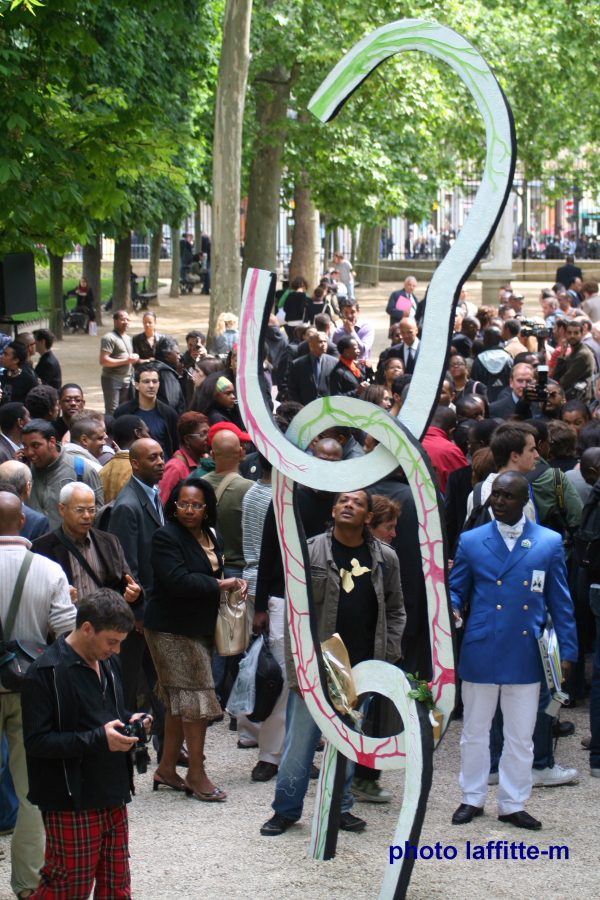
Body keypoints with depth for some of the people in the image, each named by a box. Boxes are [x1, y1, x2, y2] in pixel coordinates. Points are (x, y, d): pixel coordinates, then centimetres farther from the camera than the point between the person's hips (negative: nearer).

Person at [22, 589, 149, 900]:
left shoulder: (107, 663, 11)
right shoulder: (46, 673, -16)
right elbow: (37, 742, -19)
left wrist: (129, 720, 4)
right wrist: (98, 740, -24)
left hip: (113, 797, 8)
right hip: (72, 803, -8)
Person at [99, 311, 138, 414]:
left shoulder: (128, 338, 20)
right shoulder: (109, 338, -9)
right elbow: (103, 361, -19)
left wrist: (134, 359, 10)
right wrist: (126, 360, -17)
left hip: (127, 381, 8)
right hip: (112, 379, -8)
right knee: (112, 412, -11)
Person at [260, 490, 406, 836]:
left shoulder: (385, 558, 4)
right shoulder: (310, 553, -4)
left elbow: (395, 610, 13)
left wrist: (387, 659, 3)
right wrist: (297, 670, -8)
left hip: (362, 671, 2)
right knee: (301, 739, 0)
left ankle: (340, 807, 24)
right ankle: (286, 809, 15)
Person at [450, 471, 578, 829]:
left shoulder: (550, 542, 4)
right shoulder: (471, 541, 4)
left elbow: (560, 602, 6)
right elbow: (457, 591, 8)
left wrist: (568, 651, 2)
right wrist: (449, 609, -15)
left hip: (526, 656, 0)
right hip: (480, 653, 0)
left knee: (521, 736, 6)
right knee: (475, 732, 10)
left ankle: (513, 804, 18)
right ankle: (473, 798, 24)